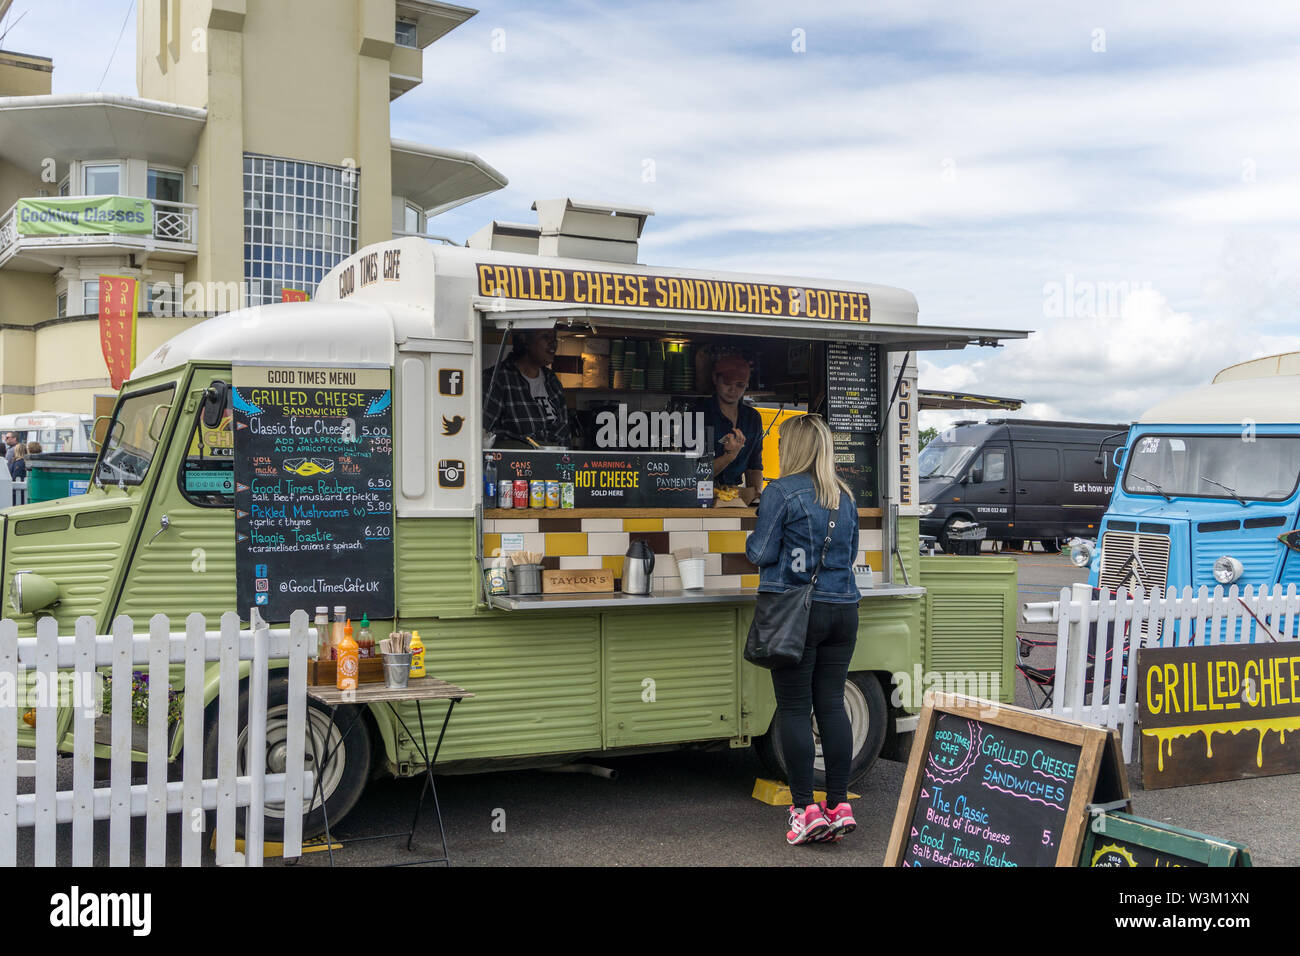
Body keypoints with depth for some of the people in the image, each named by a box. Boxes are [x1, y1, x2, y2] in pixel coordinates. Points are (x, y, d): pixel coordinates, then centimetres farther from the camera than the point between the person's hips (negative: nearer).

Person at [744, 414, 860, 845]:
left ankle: (805, 808, 1)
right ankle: (839, 805, 8)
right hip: (842, 610, 6)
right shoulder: (845, 496, 12)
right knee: (832, 704, 8)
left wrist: (750, 542, 14)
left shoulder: (781, 491, -7)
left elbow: (761, 552, -6)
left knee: (794, 708, 0)